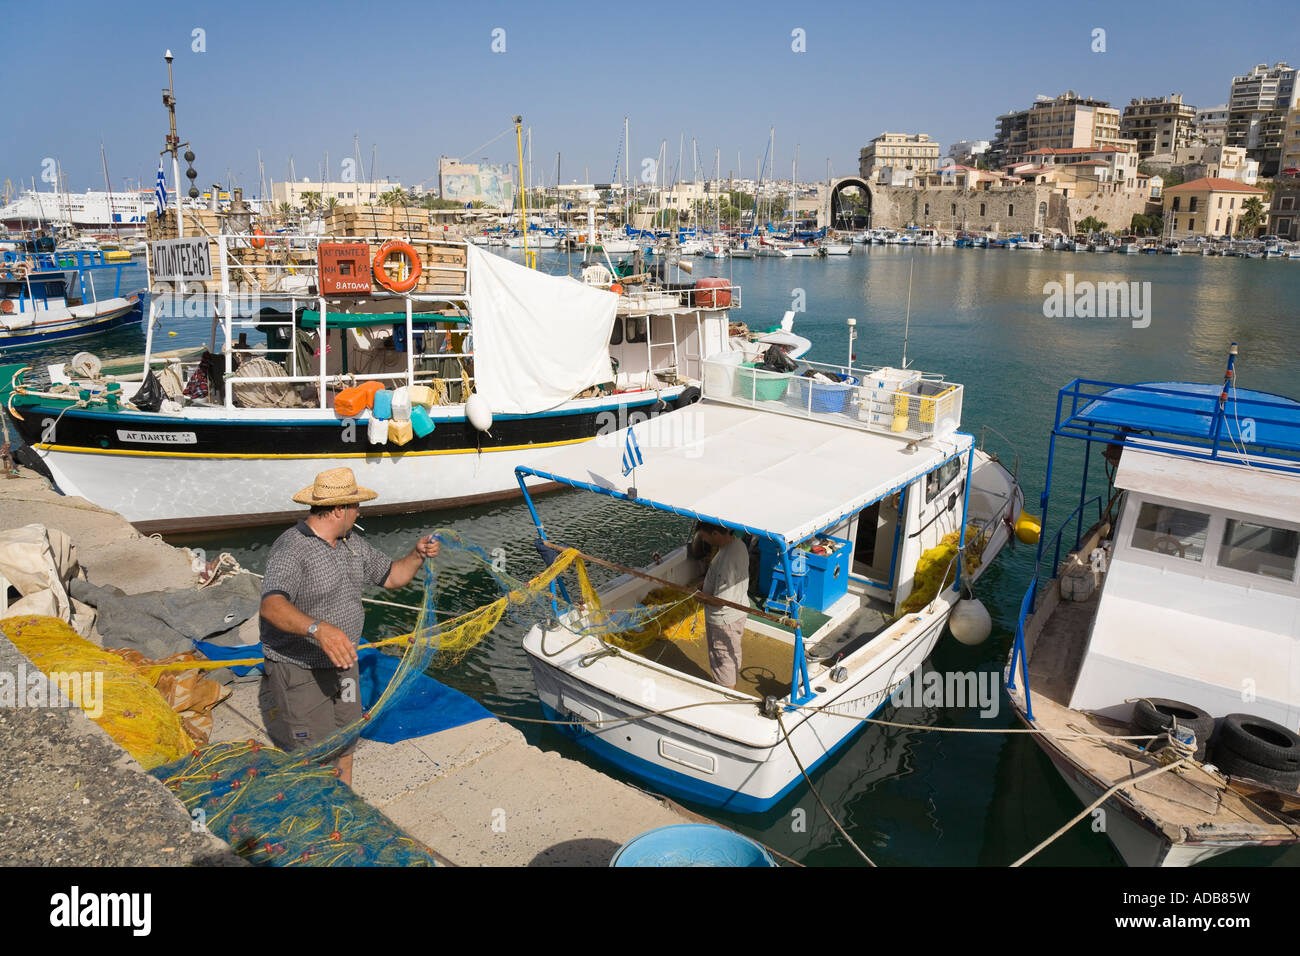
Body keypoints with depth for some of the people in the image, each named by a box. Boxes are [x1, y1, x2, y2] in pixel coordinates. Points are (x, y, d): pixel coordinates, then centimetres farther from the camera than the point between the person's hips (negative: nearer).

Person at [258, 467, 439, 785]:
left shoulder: (353, 544, 6)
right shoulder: (292, 548, -21)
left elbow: (391, 576, 17)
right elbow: (272, 605, -37)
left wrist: (417, 556, -3)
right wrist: (318, 629, -53)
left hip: (343, 666, 8)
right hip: (300, 673, -8)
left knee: (344, 747, 21)